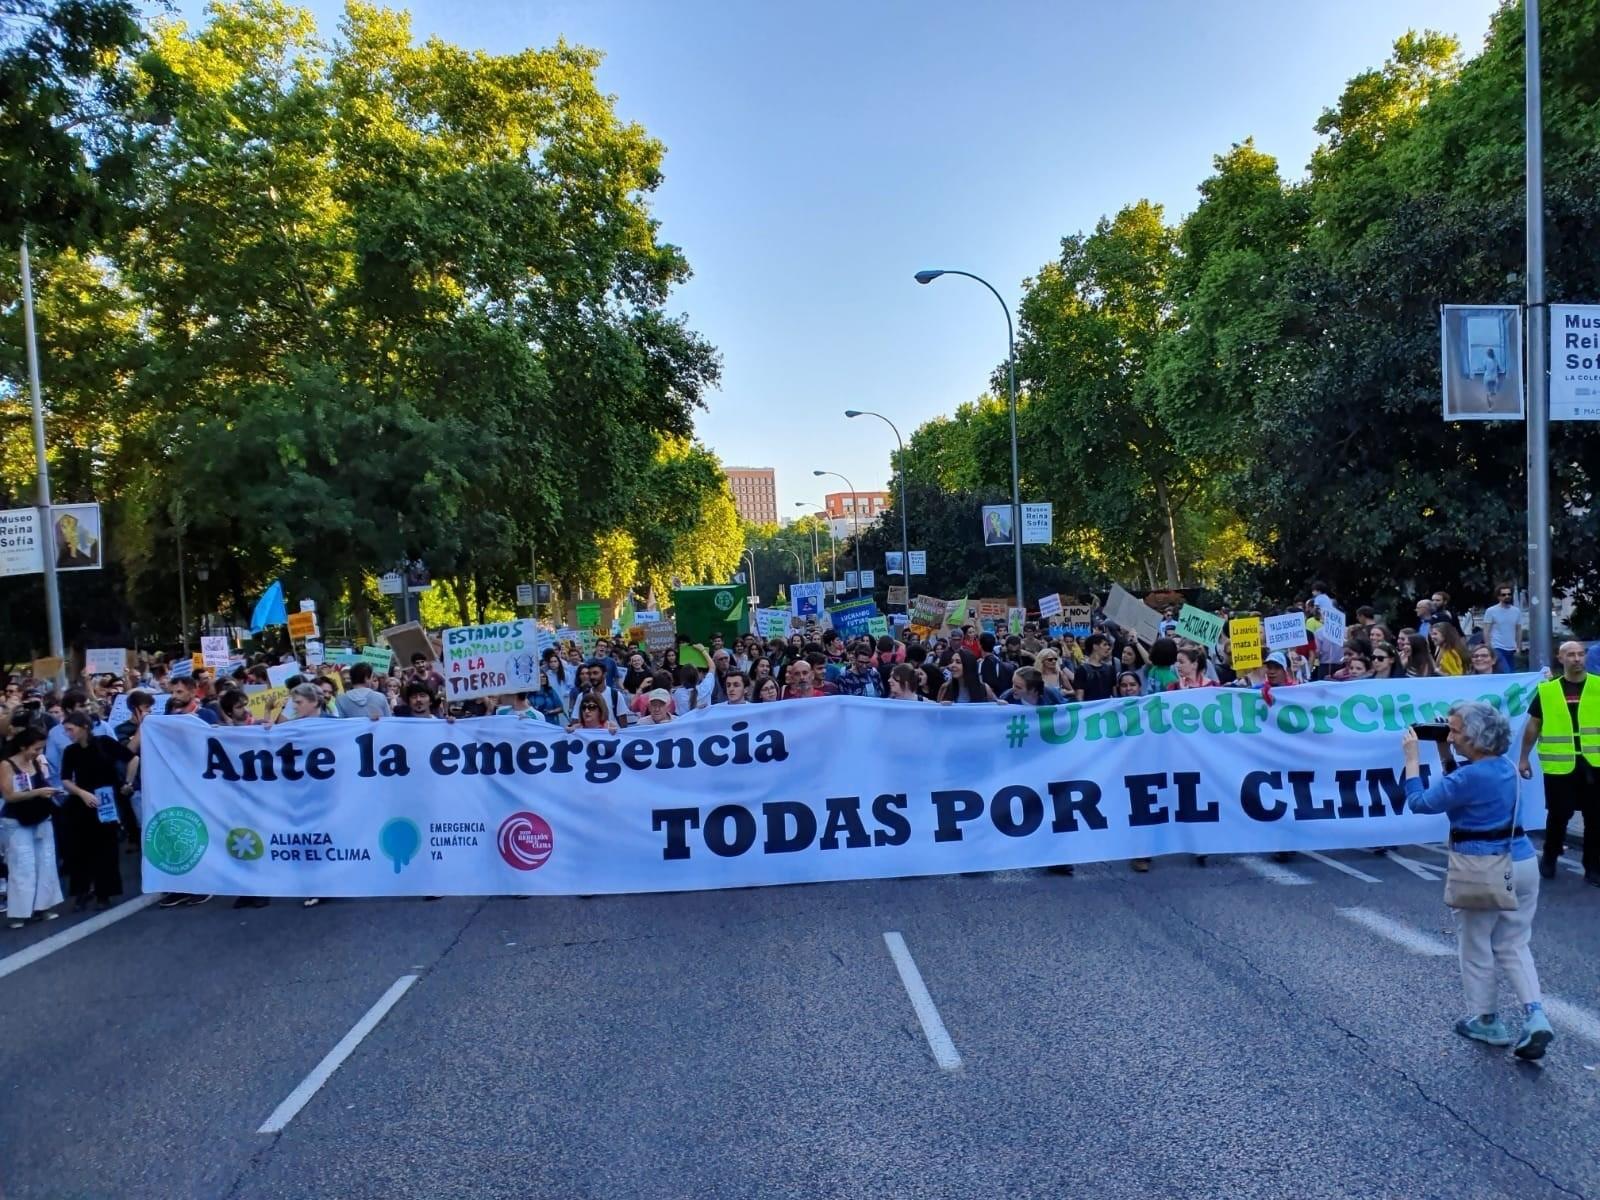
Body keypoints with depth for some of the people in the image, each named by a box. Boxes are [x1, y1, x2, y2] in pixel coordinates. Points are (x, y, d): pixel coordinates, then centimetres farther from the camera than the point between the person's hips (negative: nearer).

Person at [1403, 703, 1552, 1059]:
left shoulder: (1470, 776, -20)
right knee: (1514, 945, 16)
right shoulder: (1505, 766, 5)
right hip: (1522, 863, 8)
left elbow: (1419, 802, -11)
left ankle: (1487, 1022, 23)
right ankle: (1535, 1017, 0)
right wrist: (1445, 755, 11)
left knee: (1476, 948, 11)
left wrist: (1412, 758, -4)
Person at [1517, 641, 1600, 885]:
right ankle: (1549, 858, 27)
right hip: (1559, 764, -1)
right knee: (1558, 814, 6)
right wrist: (1523, 758, 8)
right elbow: (1533, 725, 8)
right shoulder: (1546, 690, 0)